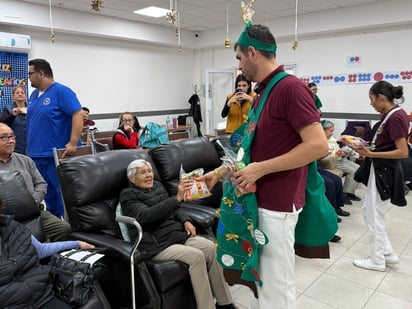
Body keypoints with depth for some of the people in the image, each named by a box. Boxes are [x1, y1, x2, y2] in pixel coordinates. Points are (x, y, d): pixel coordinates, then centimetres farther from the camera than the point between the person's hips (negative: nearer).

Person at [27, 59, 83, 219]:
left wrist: (73, 143, -26)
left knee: (64, 192, -1)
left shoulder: (61, 91, -11)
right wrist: (30, 146, 19)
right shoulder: (34, 94, 14)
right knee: (46, 193, 15)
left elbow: (78, 114, -19)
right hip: (36, 154, 8)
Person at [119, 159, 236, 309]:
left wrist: (185, 220, 4)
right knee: (196, 256, -28)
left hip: (177, 234, 6)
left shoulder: (157, 186, 14)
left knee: (211, 247, -17)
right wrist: (177, 198, -33)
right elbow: (147, 215, -24)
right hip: (157, 244, -6)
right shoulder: (128, 196, -5)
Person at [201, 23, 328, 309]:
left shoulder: (290, 87, -17)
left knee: (277, 283, 7)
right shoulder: (262, 92, 12)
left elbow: (318, 145, -24)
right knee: (260, 273, 23)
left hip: (277, 204, -9)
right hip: (258, 199, 9)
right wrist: (220, 172, 18)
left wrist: (261, 168, -22)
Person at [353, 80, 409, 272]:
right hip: (380, 170, 10)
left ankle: (377, 261, 18)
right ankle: (388, 253, 27)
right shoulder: (393, 114, 10)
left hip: (384, 172, -10)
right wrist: (369, 148, 5)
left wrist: (371, 154, -23)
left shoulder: (395, 117, -19)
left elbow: (403, 152, -22)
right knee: (368, 210, 18)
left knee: (374, 217, 2)